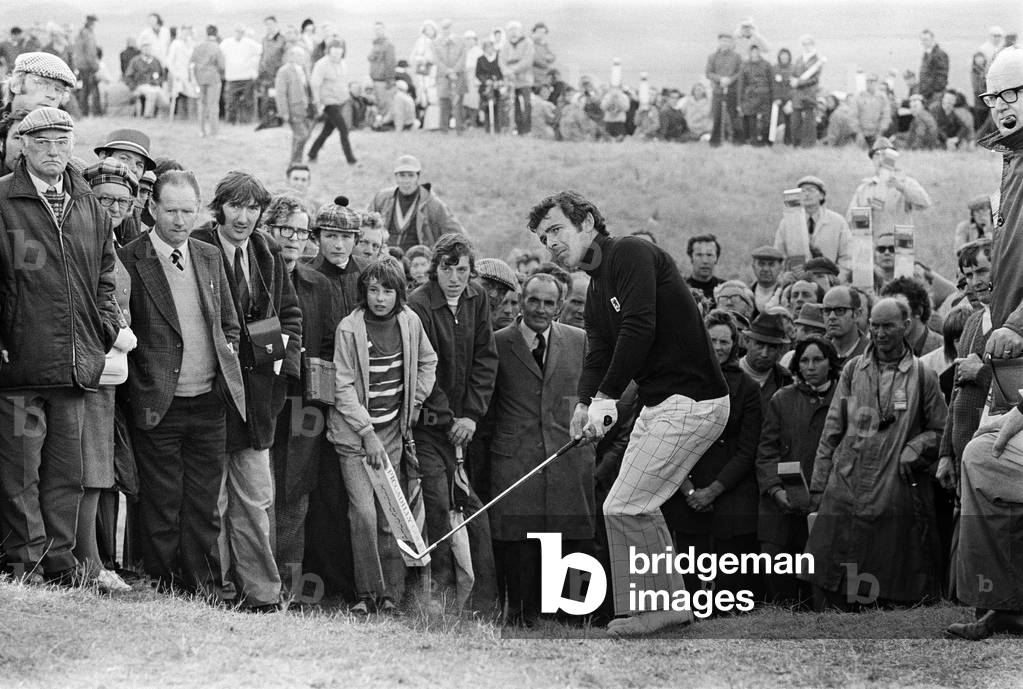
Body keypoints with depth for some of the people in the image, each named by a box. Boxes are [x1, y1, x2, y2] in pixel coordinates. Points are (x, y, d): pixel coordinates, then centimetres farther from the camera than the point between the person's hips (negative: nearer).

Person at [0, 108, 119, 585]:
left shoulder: (88, 206, 13)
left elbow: (104, 275, 21)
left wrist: (107, 326, 8)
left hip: (77, 362, 5)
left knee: (67, 470, 8)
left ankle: (59, 563, 14)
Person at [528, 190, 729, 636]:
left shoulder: (632, 254, -12)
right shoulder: (597, 289, 18)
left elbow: (639, 329, -23)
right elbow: (598, 352, 8)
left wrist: (607, 398, -23)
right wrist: (584, 405, -12)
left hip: (692, 402, -10)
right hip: (658, 402, 10)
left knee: (625, 507, -9)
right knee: (639, 506, 17)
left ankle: (653, 608, 2)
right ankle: (672, 604, 26)